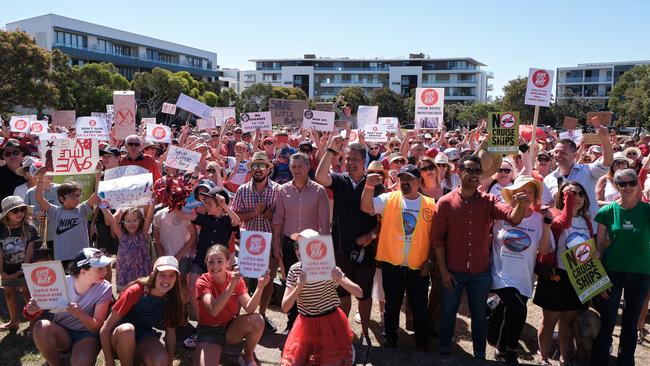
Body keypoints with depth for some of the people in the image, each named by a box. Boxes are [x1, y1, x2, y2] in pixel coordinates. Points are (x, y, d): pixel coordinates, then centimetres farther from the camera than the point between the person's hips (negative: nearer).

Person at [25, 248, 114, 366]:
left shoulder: (104, 289, -14)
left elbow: (97, 327, -14)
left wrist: (79, 313, -33)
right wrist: (33, 309, -29)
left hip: (86, 335, -3)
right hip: (61, 332, 3)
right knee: (41, 327, -29)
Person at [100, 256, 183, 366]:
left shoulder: (171, 299, -11)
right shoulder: (135, 292, -24)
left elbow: (170, 332, -1)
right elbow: (105, 330, -21)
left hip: (143, 339, 3)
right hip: (121, 337, -3)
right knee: (127, 330, -38)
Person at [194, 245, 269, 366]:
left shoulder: (236, 278, -8)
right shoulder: (202, 281, -15)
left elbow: (249, 308, -20)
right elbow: (213, 310, -31)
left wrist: (260, 287, -36)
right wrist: (232, 285, -41)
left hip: (231, 328, 3)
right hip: (208, 331, -3)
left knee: (257, 320, -26)